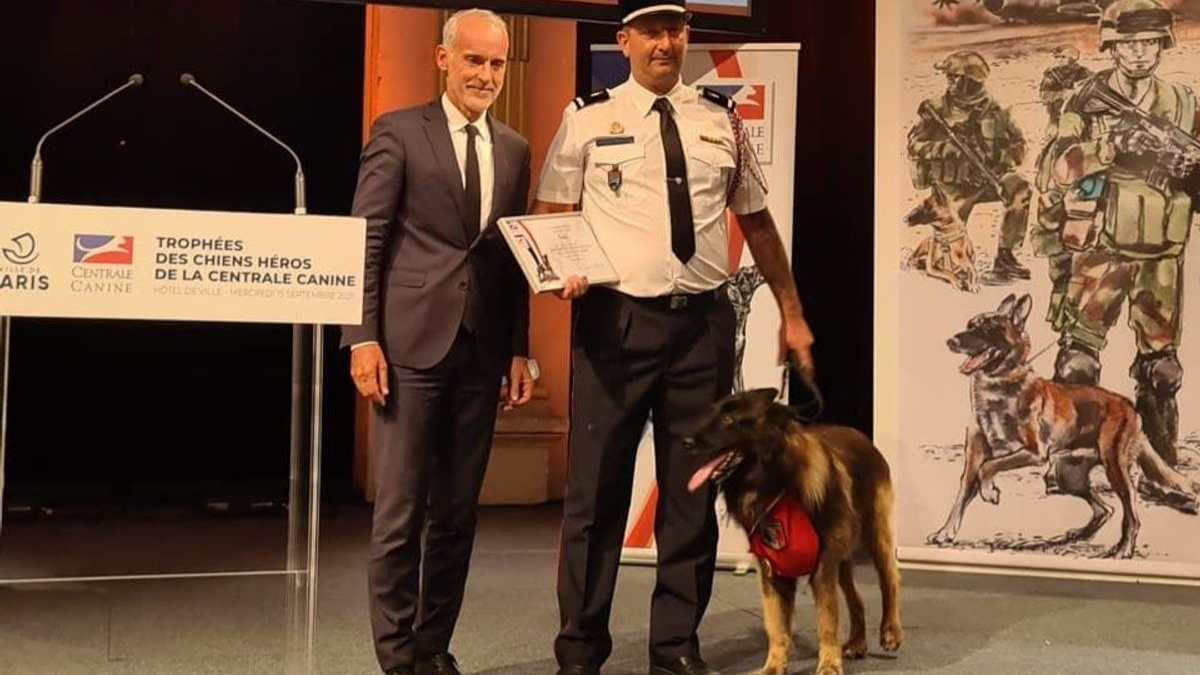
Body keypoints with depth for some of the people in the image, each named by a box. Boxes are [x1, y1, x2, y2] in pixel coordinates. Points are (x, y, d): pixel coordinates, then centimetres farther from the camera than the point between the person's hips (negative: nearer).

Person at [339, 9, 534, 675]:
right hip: (411, 342, -4)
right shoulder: (397, 131, 0)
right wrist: (363, 337, -11)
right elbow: (366, 240, -4)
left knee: (457, 515, 9)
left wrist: (519, 349, 9)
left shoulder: (515, 149, 14)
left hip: (482, 350, 5)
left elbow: (515, 255, 14)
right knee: (399, 513, -1)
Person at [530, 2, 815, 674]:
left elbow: (757, 220, 16)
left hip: (703, 321, 3)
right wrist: (561, 270, -16)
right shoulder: (587, 119, 3)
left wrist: (792, 312, 14)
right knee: (597, 490, 1)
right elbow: (548, 218, 5)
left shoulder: (722, 121, 11)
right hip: (616, 320, -3)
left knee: (693, 490, 8)